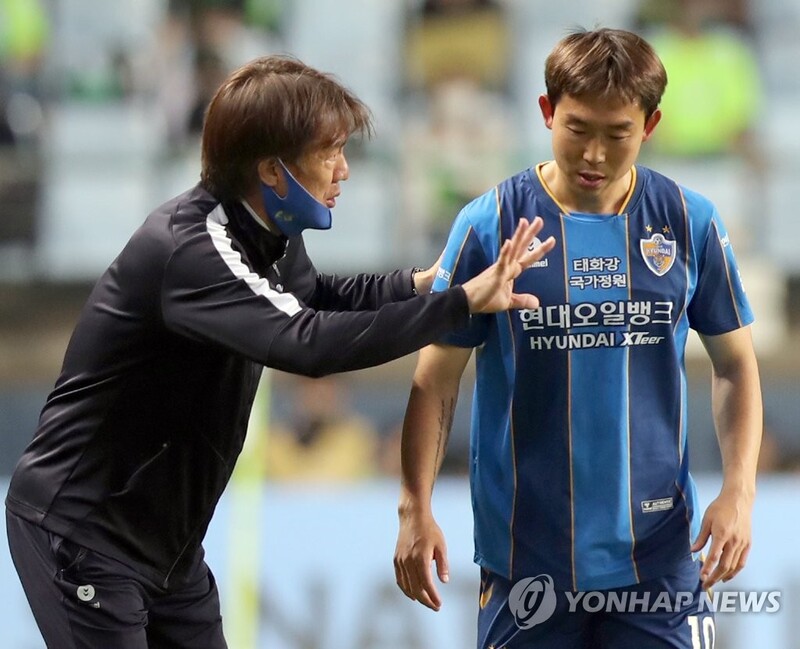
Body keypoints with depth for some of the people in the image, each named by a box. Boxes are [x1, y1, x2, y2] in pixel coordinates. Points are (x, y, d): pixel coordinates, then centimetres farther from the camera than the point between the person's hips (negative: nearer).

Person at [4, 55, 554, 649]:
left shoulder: (264, 233, 3)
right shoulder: (189, 248, -28)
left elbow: (315, 296, 25)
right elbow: (308, 342, -40)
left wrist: (421, 283, 7)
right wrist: (464, 302, -35)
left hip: (163, 537, 9)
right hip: (82, 533, -9)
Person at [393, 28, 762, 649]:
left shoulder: (690, 223, -1)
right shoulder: (491, 223, -5)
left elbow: (735, 364, 7)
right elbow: (437, 379, -1)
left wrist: (739, 491, -5)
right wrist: (416, 510, -10)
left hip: (658, 551, 1)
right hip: (527, 557, -1)